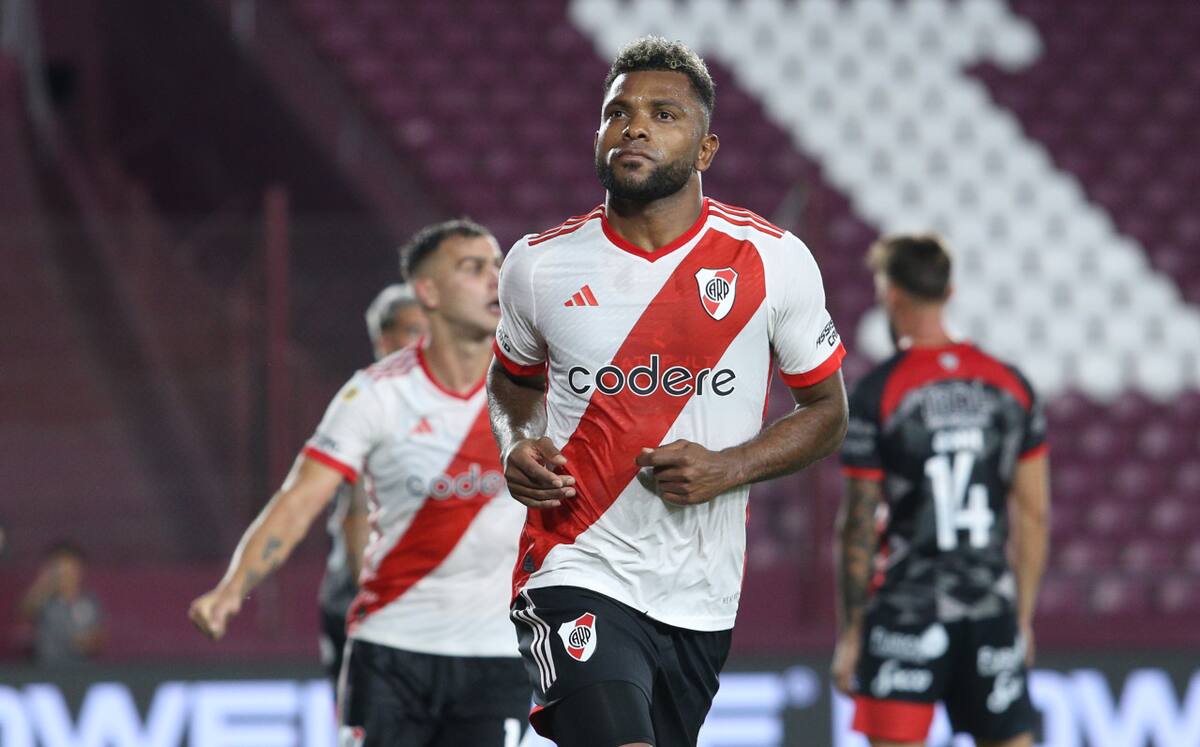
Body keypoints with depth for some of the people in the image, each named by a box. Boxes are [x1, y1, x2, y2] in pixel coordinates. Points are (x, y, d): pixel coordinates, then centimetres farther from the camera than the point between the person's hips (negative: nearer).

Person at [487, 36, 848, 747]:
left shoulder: (775, 262, -2)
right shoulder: (539, 264, 1)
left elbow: (826, 412, 7)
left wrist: (726, 469, -11)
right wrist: (517, 449, -2)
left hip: (701, 598, 2)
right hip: (579, 574, -2)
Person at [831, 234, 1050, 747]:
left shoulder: (876, 394, -7)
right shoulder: (1011, 385, 6)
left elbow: (858, 525, -7)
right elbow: (1034, 515, 9)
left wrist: (848, 633, -1)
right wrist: (1023, 617, 17)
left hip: (905, 611, -4)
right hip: (992, 611, 4)